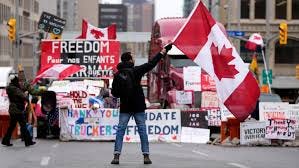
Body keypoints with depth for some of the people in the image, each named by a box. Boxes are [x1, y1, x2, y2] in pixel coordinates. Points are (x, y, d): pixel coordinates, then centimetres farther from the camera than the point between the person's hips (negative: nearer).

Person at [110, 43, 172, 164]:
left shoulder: (117, 75, -1)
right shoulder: (136, 70, -6)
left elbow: (114, 93, 1)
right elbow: (151, 64, -1)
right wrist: (163, 52, 9)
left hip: (125, 107, 1)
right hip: (138, 107, -1)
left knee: (120, 130, 3)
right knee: (142, 130, 4)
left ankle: (116, 156, -6)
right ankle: (146, 156, 1)